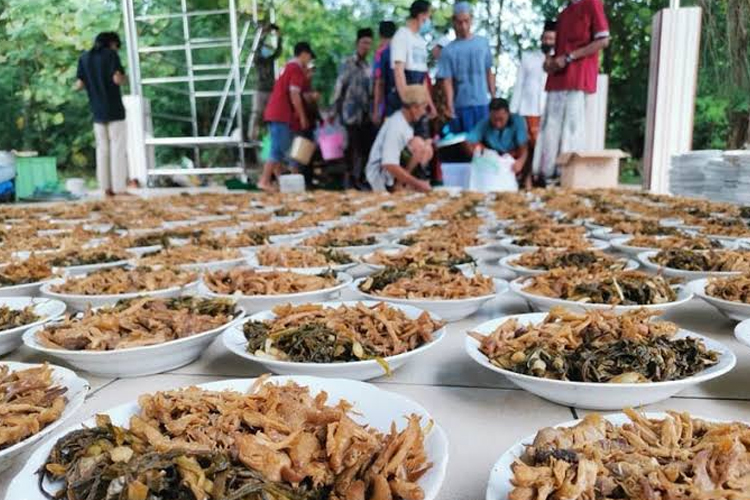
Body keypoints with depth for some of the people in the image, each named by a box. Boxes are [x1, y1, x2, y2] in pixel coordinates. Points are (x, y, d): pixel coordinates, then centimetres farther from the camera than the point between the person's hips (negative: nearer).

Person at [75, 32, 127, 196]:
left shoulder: (84, 58, 12)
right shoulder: (111, 54, -3)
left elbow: (79, 85, 7)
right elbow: (118, 79, -14)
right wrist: (124, 78, 7)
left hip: (97, 111, 5)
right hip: (114, 109, -5)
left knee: (102, 148, 10)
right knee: (118, 148, -3)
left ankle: (106, 187, 8)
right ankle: (119, 187, -6)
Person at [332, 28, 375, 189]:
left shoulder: (368, 66, 16)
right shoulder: (348, 64, -4)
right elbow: (339, 87, -7)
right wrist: (335, 110, -10)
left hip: (366, 114, 6)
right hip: (352, 113, -6)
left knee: (366, 146, 4)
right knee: (354, 147, -4)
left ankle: (360, 178, 14)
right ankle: (350, 179, 5)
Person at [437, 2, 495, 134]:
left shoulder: (483, 42, 7)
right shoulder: (449, 50, -2)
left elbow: (489, 72, 12)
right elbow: (447, 81, -6)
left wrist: (493, 96, 8)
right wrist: (450, 107, -16)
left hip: (483, 102, 3)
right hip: (462, 105, -2)